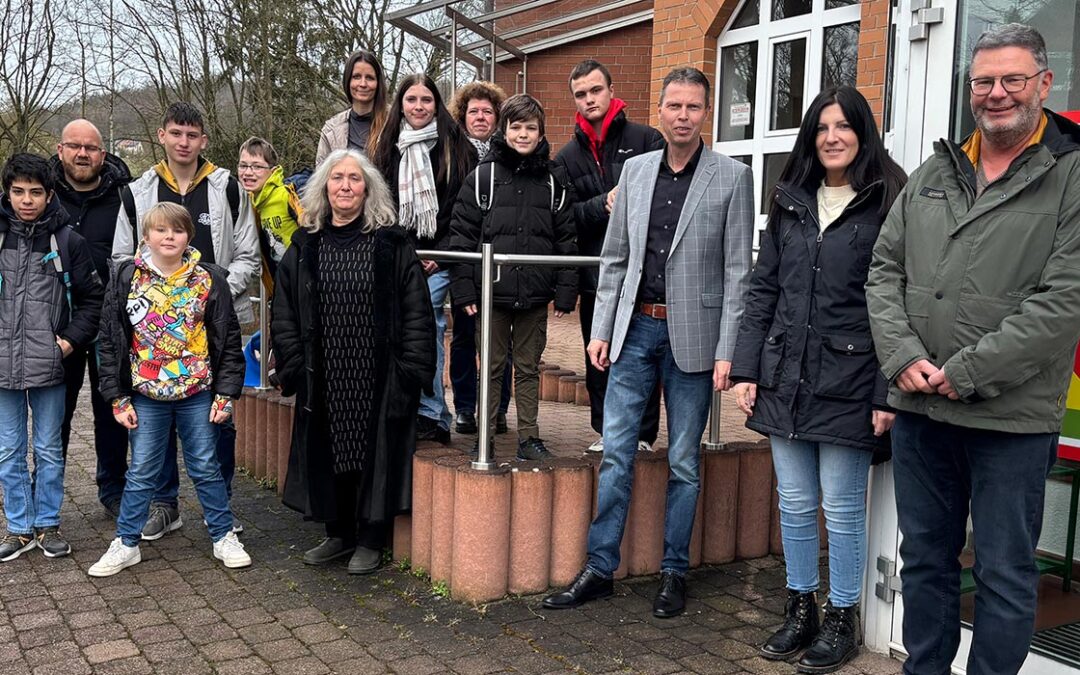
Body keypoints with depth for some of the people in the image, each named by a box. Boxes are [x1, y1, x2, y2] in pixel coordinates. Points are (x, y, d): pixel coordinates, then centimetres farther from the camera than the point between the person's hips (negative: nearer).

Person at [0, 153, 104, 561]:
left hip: (49, 364, -2)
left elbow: (92, 297, 3)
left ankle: (48, 524, 23)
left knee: (49, 450, 10)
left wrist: (72, 339, -6)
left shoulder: (68, 240, -2)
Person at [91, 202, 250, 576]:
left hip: (198, 393, 0)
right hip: (146, 395, 1)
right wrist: (118, 398, -2)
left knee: (206, 468, 9)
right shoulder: (126, 279, -1)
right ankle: (126, 544, 23)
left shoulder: (209, 279, -3)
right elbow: (109, 341, 2)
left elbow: (229, 339, -1)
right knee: (141, 472, 9)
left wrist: (225, 393, -5)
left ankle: (224, 536, 23)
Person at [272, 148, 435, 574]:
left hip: (379, 376, -3)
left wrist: (411, 369, -11)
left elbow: (416, 311, -5)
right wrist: (293, 367, -1)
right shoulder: (304, 247, 5)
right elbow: (284, 314, 7)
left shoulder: (392, 244, -3)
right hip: (323, 376, 3)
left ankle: (370, 540, 18)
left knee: (375, 450, 4)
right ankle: (339, 533, 27)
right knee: (328, 452, 10)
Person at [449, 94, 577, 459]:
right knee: (492, 367, 8)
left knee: (529, 368, 10)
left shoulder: (554, 181, 7)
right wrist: (464, 288, -6)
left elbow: (565, 240, 7)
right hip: (492, 291, -1)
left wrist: (565, 291, 1)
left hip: (535, 295, 2)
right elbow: (462, 234, -1)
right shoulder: (482, 176, 1)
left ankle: (529, 438, 18)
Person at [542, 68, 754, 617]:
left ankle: (674, 572, 23)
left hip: (692, 336, -3)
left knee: (684, 462, 8)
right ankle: (599, 569, 16)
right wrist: (601, 330, 4)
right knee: (615, 454, 5)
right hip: (635, 329, 3)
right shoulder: (634, 170, 8)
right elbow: (614, 258, 10)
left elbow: (738, 271, -6)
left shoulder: (732, 177, -3)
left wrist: (726, 353, -11)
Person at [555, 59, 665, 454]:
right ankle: (605, 430, 24)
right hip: (595, 275, 4)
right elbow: (565, 214, 1)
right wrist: (602, 205, -15)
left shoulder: (645, 140, 2)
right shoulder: (567, 157, 12)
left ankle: (642, 433, 12)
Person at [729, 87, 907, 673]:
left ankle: (842, 619, 23)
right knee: (794, 503, 12)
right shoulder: (791, 201, 12)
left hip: (847, 382, -4)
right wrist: (745, 368, 5)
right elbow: (762, 288, 11)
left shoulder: (886, 203, -4)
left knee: (842, 508, 5)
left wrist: (887, 393, -13)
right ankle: (800, 608, 28)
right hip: (785, 377, 5)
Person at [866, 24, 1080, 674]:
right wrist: (903, 356, -7)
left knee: (1005, 573, 8)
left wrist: (965, 373, -16)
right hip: (920, 407, 5)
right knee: (924, 558, 17)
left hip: (1013, 417, -5)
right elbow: (885, 271, 8)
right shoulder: (934, 173, 11)